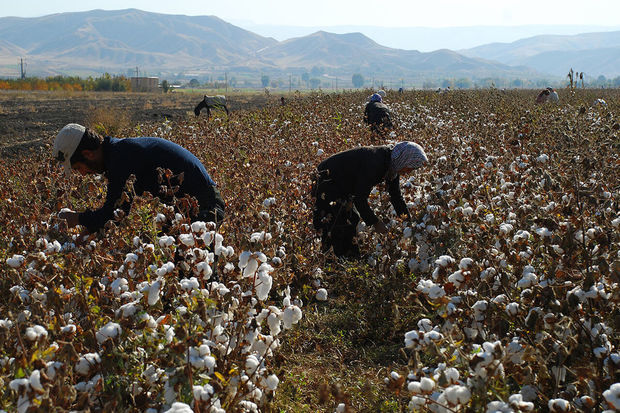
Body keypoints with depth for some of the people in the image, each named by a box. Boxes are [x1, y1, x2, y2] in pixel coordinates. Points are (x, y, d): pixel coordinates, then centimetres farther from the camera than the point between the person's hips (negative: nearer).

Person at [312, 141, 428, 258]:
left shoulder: (392, 163, -4)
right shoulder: (375, 163, -34)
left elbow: (395, 194, 9)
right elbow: (360, 197, -30)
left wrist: (407, 219, 7)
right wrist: (375, 222, -22)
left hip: (342, 187, 10)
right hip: (327, 182, -10)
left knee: (353, 219, 13)